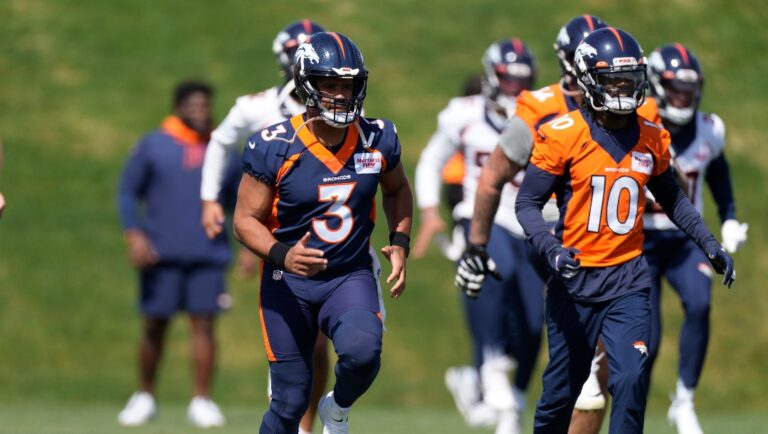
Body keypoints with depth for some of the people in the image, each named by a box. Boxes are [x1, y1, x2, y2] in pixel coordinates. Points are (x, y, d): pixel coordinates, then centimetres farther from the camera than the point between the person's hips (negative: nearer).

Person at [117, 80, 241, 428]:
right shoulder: (153, 146, 4)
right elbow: (128, 192, 4)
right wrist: (133, 235, -10)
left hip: (208, 255, 1)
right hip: (161, 255, -1)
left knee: (204, 324, -6)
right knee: (154, 326, 3)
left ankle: (202, 402, -2)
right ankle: (144, 397, 17)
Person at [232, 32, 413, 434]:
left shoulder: (377, 139, -5)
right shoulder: (275, 147, -15)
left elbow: (397, 190, 17)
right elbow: (246, 219, -11)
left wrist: (400, 243, 2)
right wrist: (281, 255, -30)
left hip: (351, 276, 2)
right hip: (289, 283, -1)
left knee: (362, 353, -28)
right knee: (290, 401, 1)